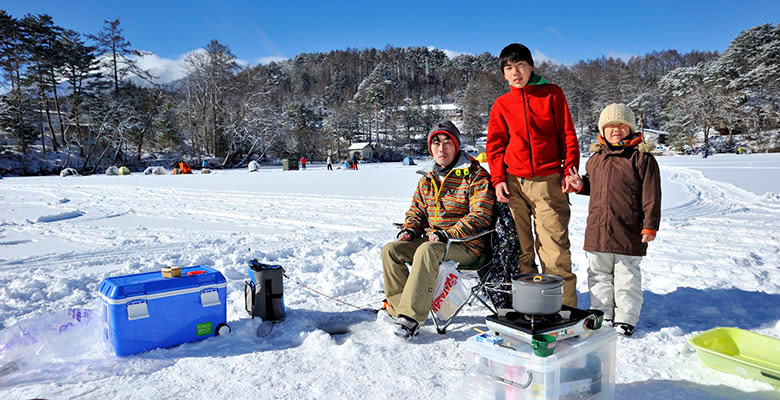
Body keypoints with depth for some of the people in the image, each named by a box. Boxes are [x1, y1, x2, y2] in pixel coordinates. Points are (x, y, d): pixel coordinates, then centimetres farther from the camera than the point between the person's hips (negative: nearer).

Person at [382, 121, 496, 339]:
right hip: (432, 241, 7)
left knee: (427, 251, -36)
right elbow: (416, 210, 24)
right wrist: (409, 229, 1)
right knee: (390, 250, -9)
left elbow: (480, 216, -16)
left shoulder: (475, 175, -7)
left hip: (466, 245, -7)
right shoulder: (427, 179, 15)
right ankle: (398, 306, -5)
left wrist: (446, 234, -23)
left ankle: (411, 316, -34)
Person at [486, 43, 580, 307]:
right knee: (519, 246, 5)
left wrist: (569, 170, -4)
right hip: (513, 183, 2)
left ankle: (564, 307, 5)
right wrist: (498, 180, 0)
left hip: (548, 181, -2)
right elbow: (495, 144, 12)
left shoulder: (552, 94, 7)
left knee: (555, 244, -4)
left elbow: (567, 134, 6)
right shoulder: (502, 104, 11)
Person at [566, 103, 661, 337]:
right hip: (597, 230, 5)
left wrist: (649, 226, -11)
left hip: (628, 233, -5)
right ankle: (602, 314, 29)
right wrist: (580, 185, 4)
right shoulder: (596, 158, 10)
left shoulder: (641, 157, -6)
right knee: (599, 275, 14)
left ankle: (625, 319, 22)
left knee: (627, 276, 7)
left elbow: (651, 195, -8)